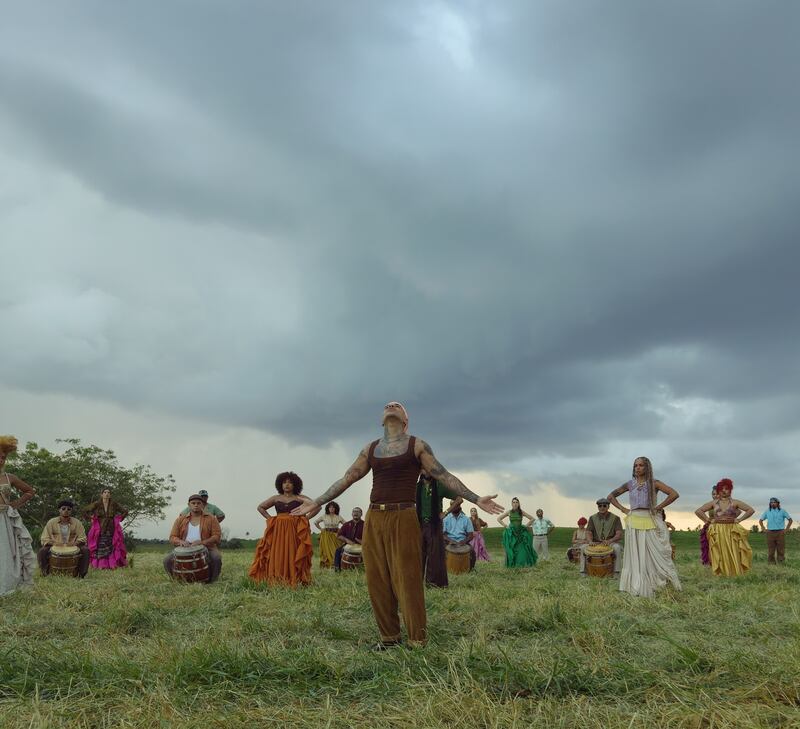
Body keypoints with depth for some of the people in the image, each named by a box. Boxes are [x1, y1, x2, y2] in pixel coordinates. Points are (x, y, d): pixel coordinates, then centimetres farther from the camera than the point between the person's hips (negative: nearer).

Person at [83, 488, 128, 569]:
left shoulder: (114, 504, 0)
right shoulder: (97, 504, -2)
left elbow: (125, 511, 10)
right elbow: (85, 511, 7)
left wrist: (118, 519, 3)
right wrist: (92, 518, 2)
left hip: (111, 530, 1)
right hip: (100, 531, -1)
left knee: (111, 548, -2)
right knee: (100, 549, -2)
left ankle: (113, 565, 0)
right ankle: (100, 566, 2)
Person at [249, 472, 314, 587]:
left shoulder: (300, 498, 5)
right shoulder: (276, 498, 13)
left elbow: (317, 506, -1)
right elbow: (260, 507, 22)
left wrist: (306, 518, -7)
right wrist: (269, 518, 10)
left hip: (295, 531, -2)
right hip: (278, 531, 3)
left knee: (292, 555, -9)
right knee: (278, 555, -4)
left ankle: (295, 581, -9)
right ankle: (276, 581, -3)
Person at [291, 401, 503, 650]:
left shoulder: (417, 445, 5)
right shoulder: (370, 449, 15)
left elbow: (445, 476, 2)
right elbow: (346, 479, 17)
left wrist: (476, 499, -4)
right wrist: (317, 503, 16)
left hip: (403, 519, -4)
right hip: (374, 519, 4)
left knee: (407, 580, -3)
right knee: (377, 581, 6)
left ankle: (417, 641, 8)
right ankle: (389, 637, 20)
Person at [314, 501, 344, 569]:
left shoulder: (338, 517, 4)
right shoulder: (324, 517, 4)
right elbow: (316, 522, 15)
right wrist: (321, 529, 6)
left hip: (335, 536, 0)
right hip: (326, 536, 0)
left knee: (336, 550, -9)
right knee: (327, 550, -5)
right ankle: (327, 565, -3)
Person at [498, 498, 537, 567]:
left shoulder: (522, 512, 0)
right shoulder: (509, 512, -1)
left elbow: (532, 519, 5)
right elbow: (499, 519, 6)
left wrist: (526, 526, 1)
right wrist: (506, 526, 0)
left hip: (520, 532, 0)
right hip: (511, 533, 0)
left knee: (522, 549, -7)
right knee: (511, 549, -3)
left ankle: (522, 564, 1)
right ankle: (512, 564, 2)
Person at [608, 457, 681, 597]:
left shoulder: (654, 483, 0)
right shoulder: (630, 484, 8)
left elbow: (674, 494, -12)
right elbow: (611, 496, 17)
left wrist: (658, 507, -11)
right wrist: (623, 509, 5)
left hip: (650, 522, -2)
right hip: (634, 522, 3)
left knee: (654, 554, -3)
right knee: (635, 556, 4)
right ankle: (636, 588, 8)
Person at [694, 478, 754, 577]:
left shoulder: (734, 503, 5)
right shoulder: (713, 503, 7)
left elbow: (751, 510, 3)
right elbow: (698, 511, 7)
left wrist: (738, 520, -1)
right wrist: (709, 520, 0)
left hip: (731, 531, 0)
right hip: (717, 532, 1)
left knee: (733, 554, -4)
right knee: (719, 555, -1)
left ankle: (734, 573, 0)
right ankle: (720, 573, 2)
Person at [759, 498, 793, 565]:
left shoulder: (782, 511, 5)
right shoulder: (767, 512, 10)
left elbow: (790, 520, 9)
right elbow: (760, 520, 18)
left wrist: (786, 529, 0)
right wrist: (764, 529, 6)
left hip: (780, 532, -1)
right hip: (770, 532, 1)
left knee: (781, 549, -2)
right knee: (770, 550, 0)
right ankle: (771, 563, 4)